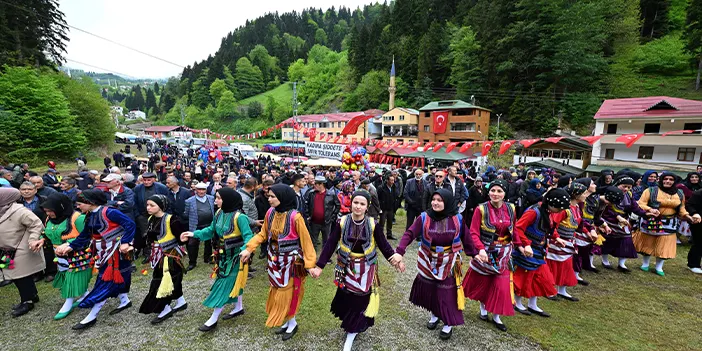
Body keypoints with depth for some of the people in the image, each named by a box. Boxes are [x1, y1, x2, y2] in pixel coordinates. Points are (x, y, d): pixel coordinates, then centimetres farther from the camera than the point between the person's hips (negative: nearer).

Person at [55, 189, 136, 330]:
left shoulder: (109, 212, -21)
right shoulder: (90, 216, 6)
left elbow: (130, 224, -24)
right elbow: (84, 236, 9)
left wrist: (125, 242, -28)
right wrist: (70, 246, -4)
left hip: (114, 251, -9)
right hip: (103, 252, 9)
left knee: (106, 281, 0)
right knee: (114, 277, 19)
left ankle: (91, 317, 10)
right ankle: (124, 301, 36)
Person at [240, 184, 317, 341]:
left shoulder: (295, 216, -23)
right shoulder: (270, 212, -6)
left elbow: (305, 240, -17)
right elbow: (263, 234, 7)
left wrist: (310, 263, -16)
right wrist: (249, 249, -1)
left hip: (290, 260, -6)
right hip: (275, 259, 6)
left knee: (287, 292, 7)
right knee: (277, 292, 18)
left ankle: (292, 323, 32)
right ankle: (287, 321, 39)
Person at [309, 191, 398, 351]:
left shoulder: (373, 224, -12)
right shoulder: (341, 222, -11)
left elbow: (384, 245, -4)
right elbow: (330, 245, -8)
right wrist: (319, 266, -10)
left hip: (365, 270, 0)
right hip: (347, 268, 1)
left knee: (361, 300, 4)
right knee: (346, 299, 11)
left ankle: (352, 333, 23)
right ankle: (349, 323, 41)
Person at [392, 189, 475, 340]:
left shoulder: (457, 219, -11)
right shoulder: (424, 218, -15)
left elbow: (466, 239, 2)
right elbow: (409, 234, -24)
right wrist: (399, 252, -36)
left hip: (449, 263, -1)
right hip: (428, 263, 1)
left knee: (447, 293, 5)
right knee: (429, 290, 16)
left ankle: (448, 324, 29)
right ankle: (434, 315, 44)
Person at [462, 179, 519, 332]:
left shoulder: (511, 209, -3)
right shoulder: (481, 209, -15)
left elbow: (513, 230, 11)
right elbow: (474, 233, -17)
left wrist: (520, 245, 2)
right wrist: (481, 249, -29)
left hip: (503, 254, 3)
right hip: (485, 252, -2)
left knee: (501, 286, 5)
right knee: (483, 282, 14)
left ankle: (496, 317, 25)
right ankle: (483, 308, 41)